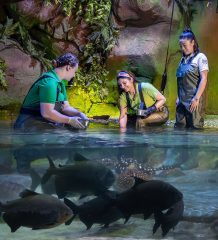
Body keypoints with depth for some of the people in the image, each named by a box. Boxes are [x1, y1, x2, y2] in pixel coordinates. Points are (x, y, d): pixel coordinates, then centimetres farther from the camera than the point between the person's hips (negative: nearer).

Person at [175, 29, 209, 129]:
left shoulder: (200, 57, -5)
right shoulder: (183, 59, 17)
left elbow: (204, 79, -11)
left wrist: (196, 98, -17)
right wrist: (178, 97, 14)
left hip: (194, 100, -7)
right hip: (182, 101, 7)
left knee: (194, 128, -7)